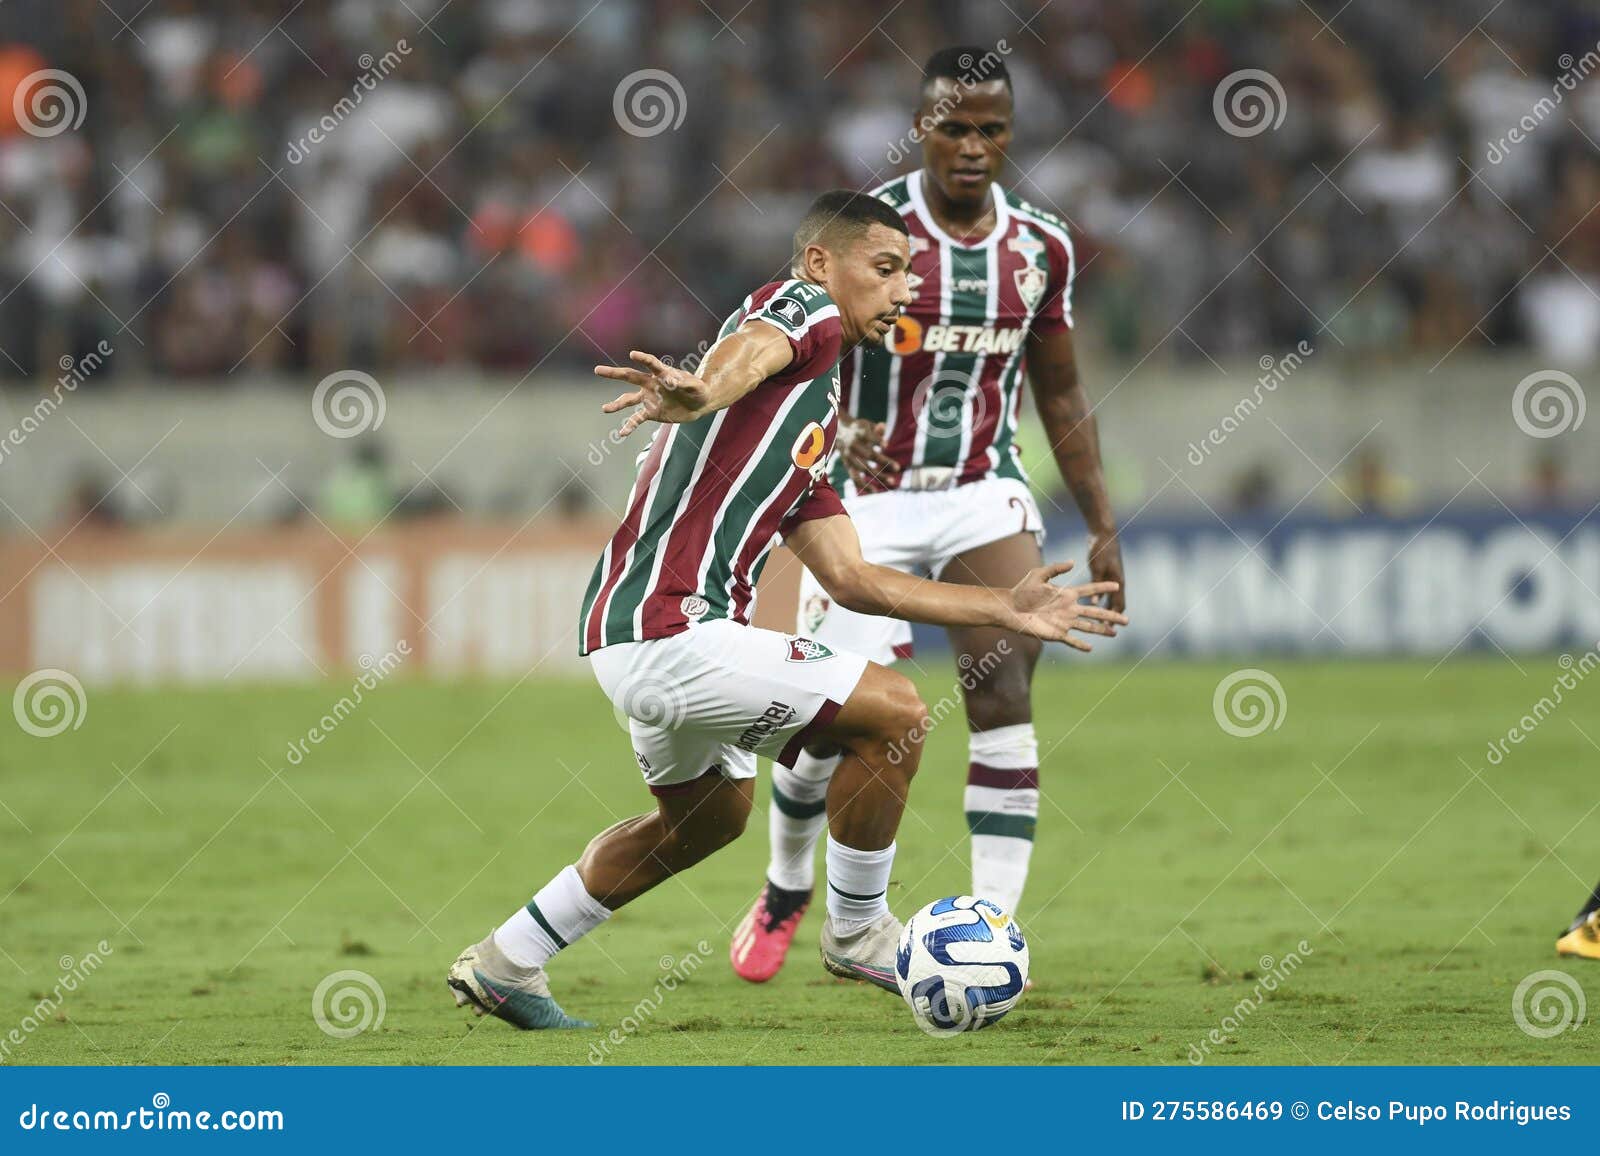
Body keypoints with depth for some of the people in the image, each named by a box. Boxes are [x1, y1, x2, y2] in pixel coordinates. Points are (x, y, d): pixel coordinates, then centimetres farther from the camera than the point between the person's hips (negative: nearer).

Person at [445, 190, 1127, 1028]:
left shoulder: (814, 414, 24)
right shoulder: (804, 314, -3)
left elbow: (849, 578, 22)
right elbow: (746, 352, -29)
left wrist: (1007, 612, 24)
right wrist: (703, 394, -52)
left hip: (630, 634, 11)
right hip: (670, 631, -11)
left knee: (708, 815, 31)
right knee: (892, 711, -10)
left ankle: (504, 964, 35)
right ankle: (857, 934, 7)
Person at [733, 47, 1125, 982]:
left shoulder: (1040, 246, 3)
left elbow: (1060, 395, 13)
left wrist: (1103, 526, 9)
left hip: (986, 496, 3)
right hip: (872, 495, -2)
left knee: (1005, 697, -18)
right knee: (838, 722, -3)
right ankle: (786, 894, 27)